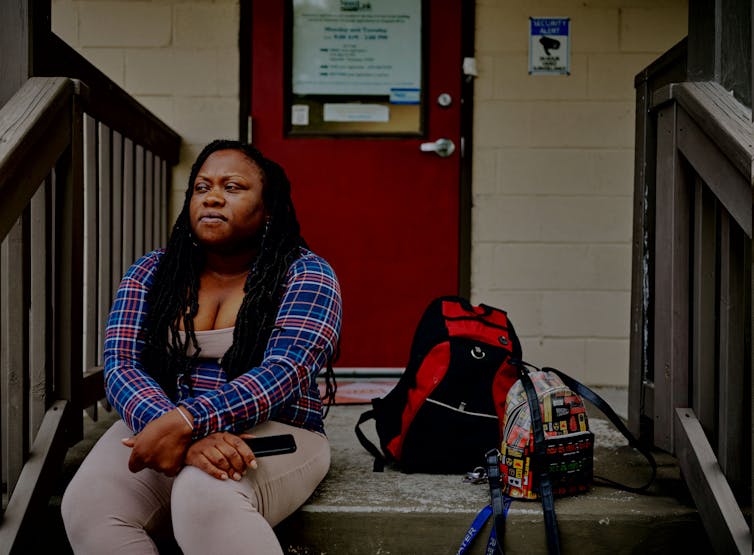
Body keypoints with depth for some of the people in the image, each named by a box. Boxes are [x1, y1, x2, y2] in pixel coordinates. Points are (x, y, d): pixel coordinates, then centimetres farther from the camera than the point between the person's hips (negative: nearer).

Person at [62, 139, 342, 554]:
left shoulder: (305, 274, -3)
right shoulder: (149, 273, 7)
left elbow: (284, 374, -16)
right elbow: (122, 368, -6)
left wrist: (184, 422, -31)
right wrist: (192, 437, -26)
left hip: (272, 432, -3)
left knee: (207, 496, -36)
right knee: (87, 505, -25)